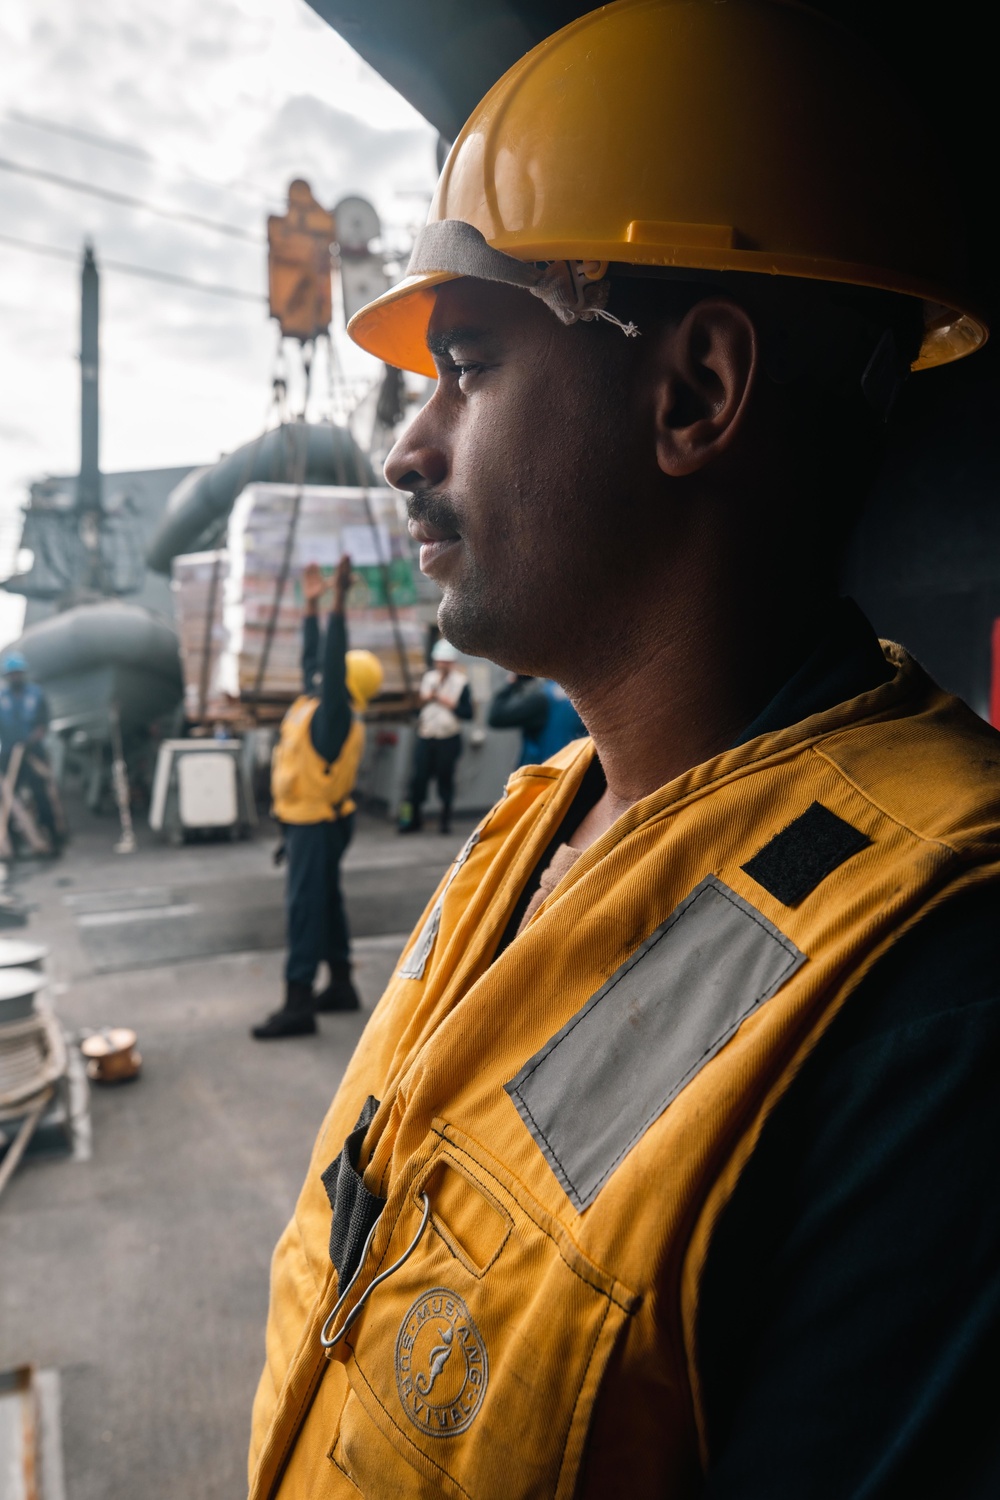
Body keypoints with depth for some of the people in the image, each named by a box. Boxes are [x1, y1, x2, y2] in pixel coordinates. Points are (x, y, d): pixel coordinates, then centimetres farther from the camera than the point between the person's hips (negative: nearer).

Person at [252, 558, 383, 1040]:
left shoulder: (335, 715, -19)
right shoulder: (316, 701, 6)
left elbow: (333, 665, -32)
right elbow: (313, 658, 18)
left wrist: (338, 605, -39)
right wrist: (311, 605, 18)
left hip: (318, 827, -10)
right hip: (307, 823, 10)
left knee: (306, 908, -8)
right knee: (325, 902, 16)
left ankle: (298, 1005, -4)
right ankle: (341, 986, 26)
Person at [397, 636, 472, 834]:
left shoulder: (461, 683, -5)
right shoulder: (428, 678, 10)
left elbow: (467, 712, -9)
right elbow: (420, 703, 17)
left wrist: (449, 703, -16)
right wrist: (427, 698, -3)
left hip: (448, 739, -3)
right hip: (426, 737, 4)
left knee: (445, 779, 4)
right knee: (419, 777, 3)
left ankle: (445, 819, 17)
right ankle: (413, 818, 12)